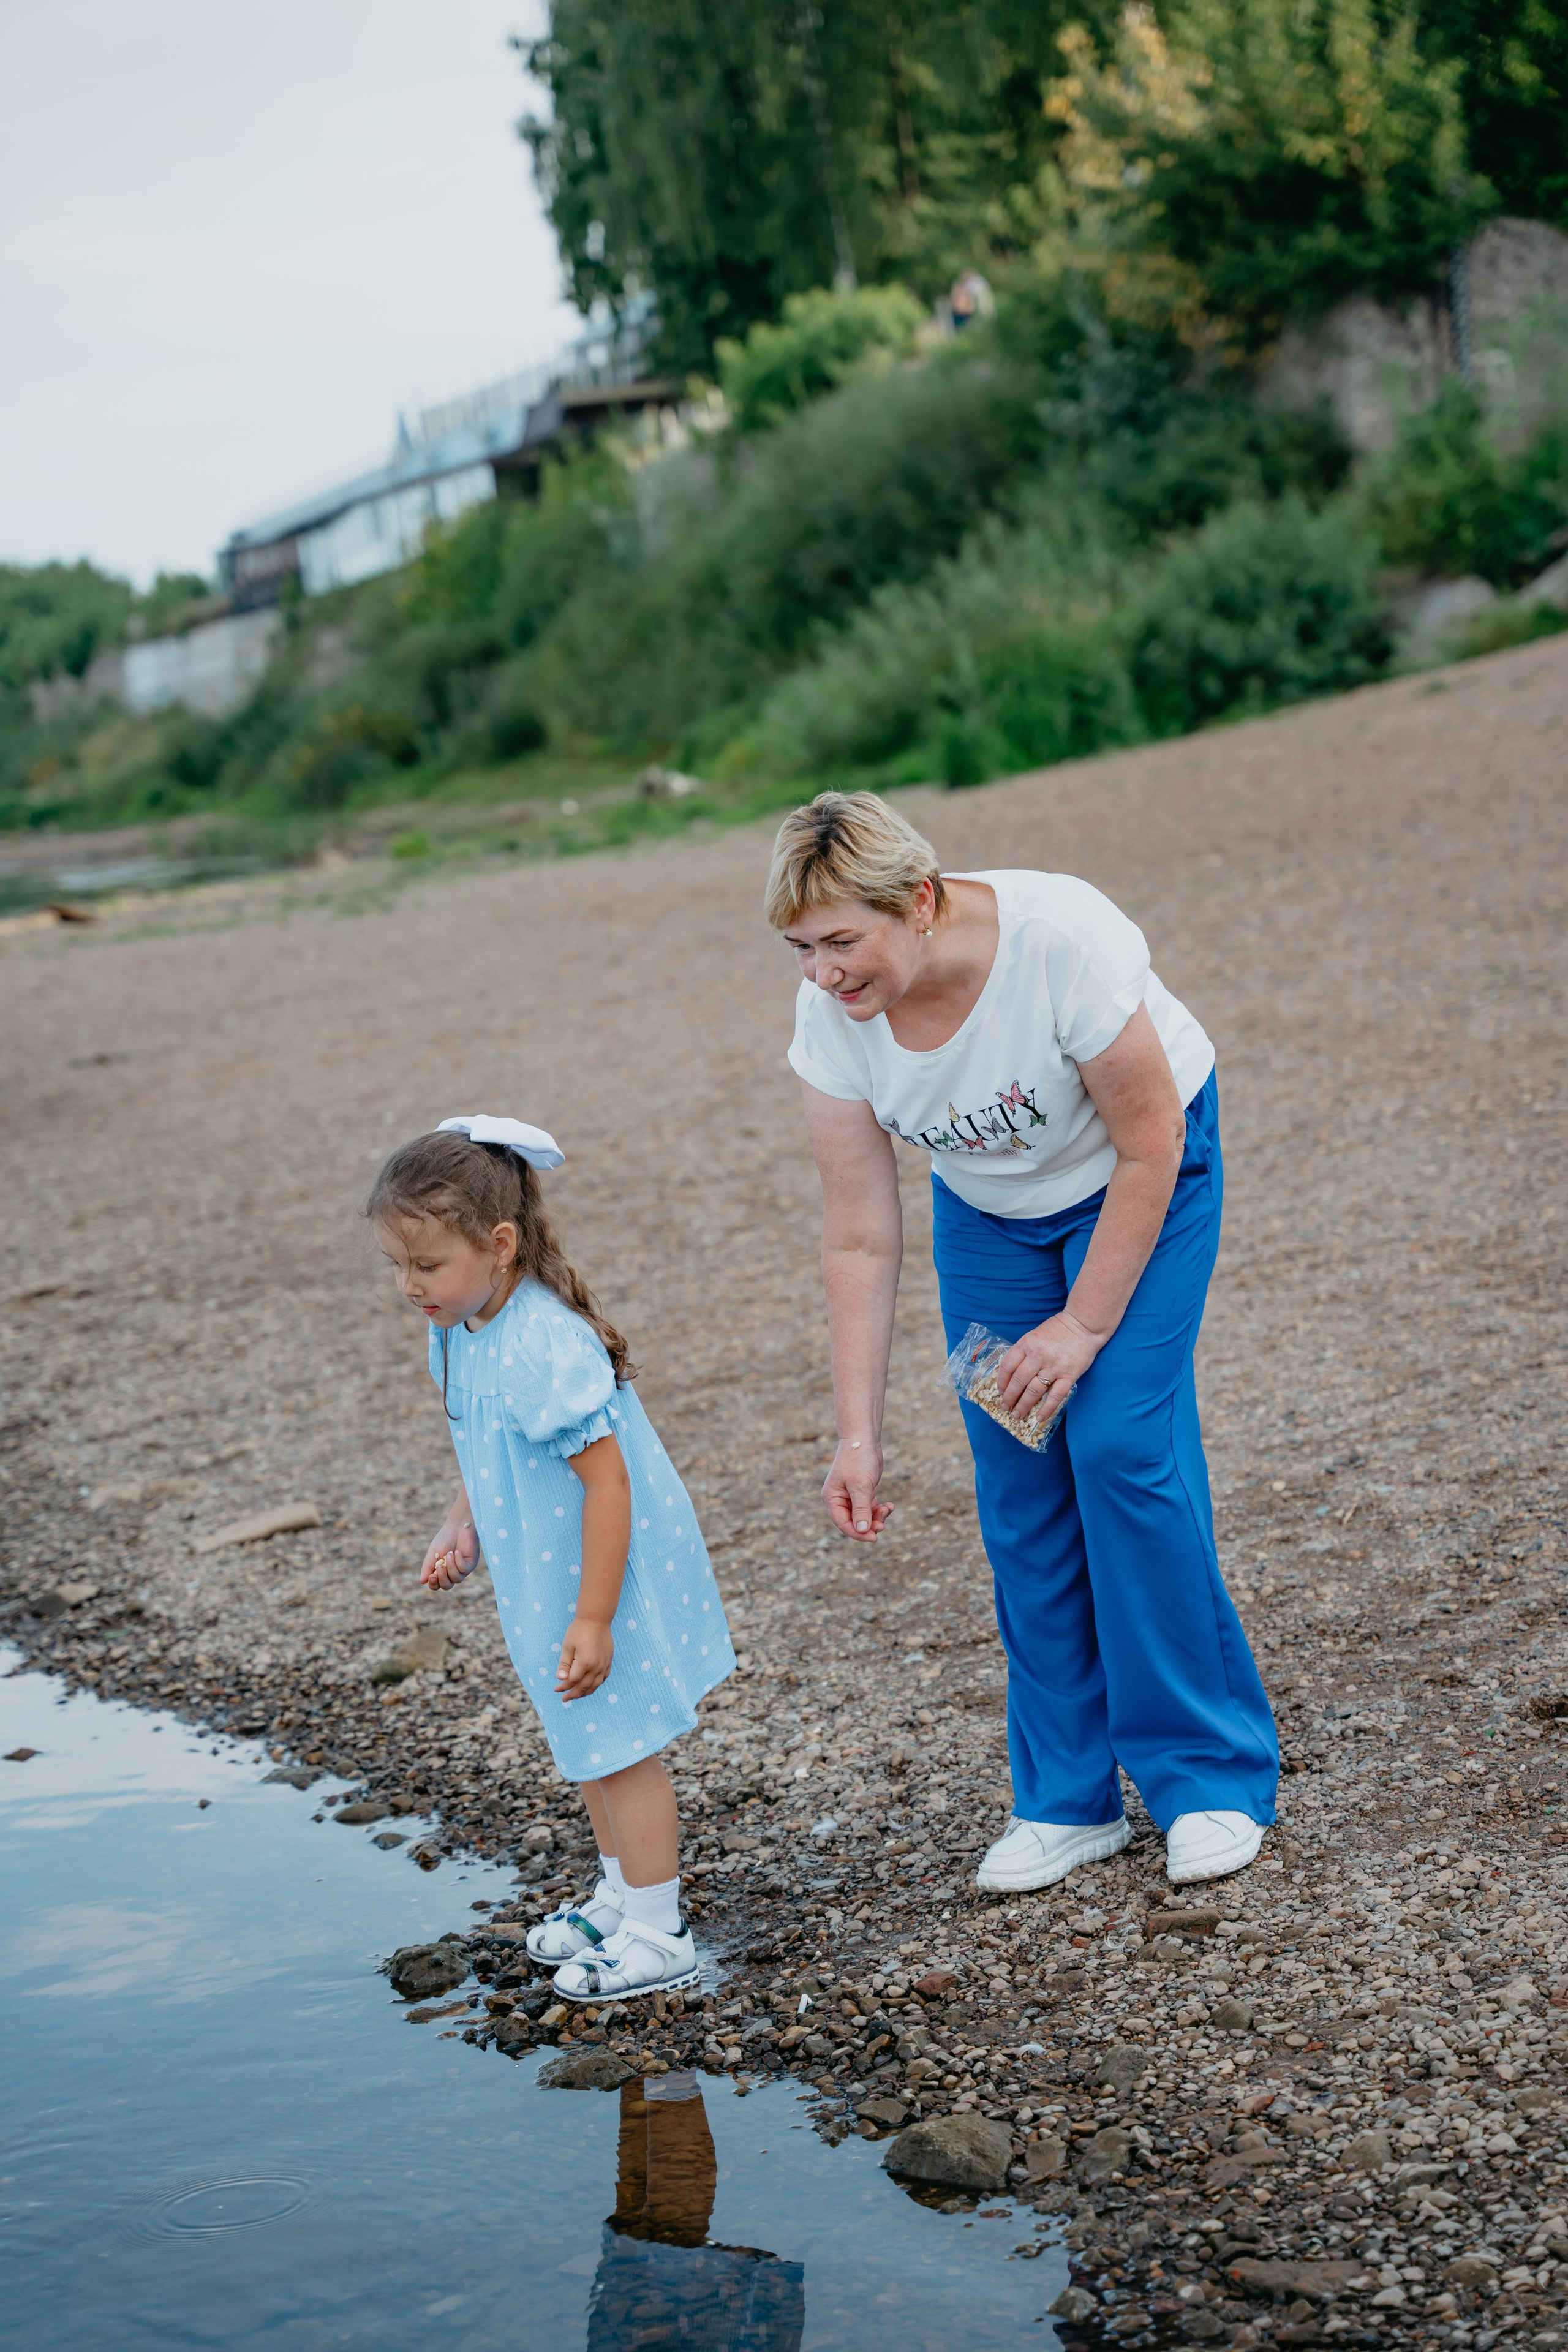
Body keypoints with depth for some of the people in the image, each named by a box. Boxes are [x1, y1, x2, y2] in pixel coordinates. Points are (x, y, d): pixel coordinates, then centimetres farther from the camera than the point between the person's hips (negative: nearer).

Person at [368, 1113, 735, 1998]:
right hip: (547, 1578, 9)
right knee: (592, 1744, 21)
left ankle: (657, 1935, 17)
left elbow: (606, 1483, -29)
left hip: (610, 1576, -9)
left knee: (617, 1748, 3)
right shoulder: (462, 1332, -1)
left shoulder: (544, 1349, -30)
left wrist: (591, 1620, -27)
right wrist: (462, 1528, 3)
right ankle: (621, 1897, 38)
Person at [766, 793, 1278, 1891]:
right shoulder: (833, 1013, -22)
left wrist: (1085, 1324, -21)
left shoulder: (1060, 938, -36)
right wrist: (859, 1435, -17)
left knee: (1122, 1443, -16)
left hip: (1139, 1180, -4)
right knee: (1018, 1482, -2)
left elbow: (1149, 1146, -23)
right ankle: (1069, 1798, 10)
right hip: (988, 1206, 4)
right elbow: (861, 1241, -15)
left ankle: (1215, 1777, -2)